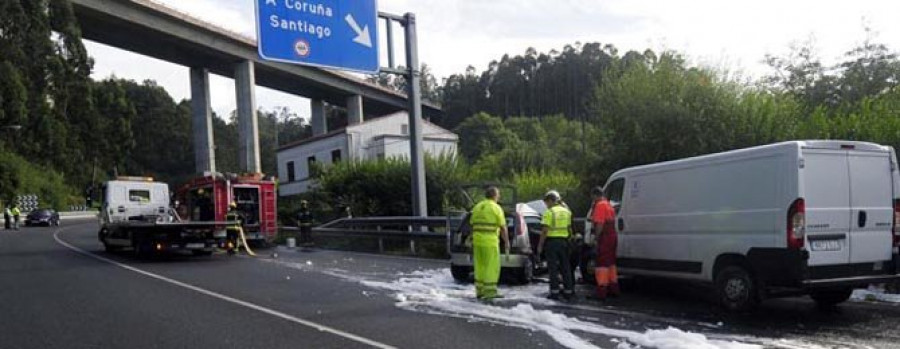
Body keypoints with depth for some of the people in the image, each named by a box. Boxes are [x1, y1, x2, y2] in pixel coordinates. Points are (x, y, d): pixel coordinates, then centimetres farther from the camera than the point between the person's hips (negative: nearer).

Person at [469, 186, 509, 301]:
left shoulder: (477, 207, 11)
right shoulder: (496, 208, -6)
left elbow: (472, 225, 13)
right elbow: (503, 227, -7)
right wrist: (506, 242, 2)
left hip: (477, 239, 6)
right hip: (490, 241, -6)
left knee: (480, 265, 13)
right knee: (492, 266, 0)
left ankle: (480, 291, 18)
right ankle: (489, 291, -1)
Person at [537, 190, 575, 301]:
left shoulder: (549, 212, -9)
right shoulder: (567, 212, 10)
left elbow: (545, 231, -13)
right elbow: (569, 228, 10)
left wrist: (540, 245, -8)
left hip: (552, 241, -5)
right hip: (563, 241, 5)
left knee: (553, 268, 0)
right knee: (565, 267, 11)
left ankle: (554, 292, -1)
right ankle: (568, 291, 13)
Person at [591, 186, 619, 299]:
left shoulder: (600, 205, -12)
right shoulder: (609, 205, 19)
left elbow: (600, 223, -20)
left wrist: (596, 237, -16)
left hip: (605, 237, -10)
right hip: (613, 236, 10)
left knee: (602, 264, -9)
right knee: (611, 263, 17)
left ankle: (601, 292, -10)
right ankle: (613, 289, 23)